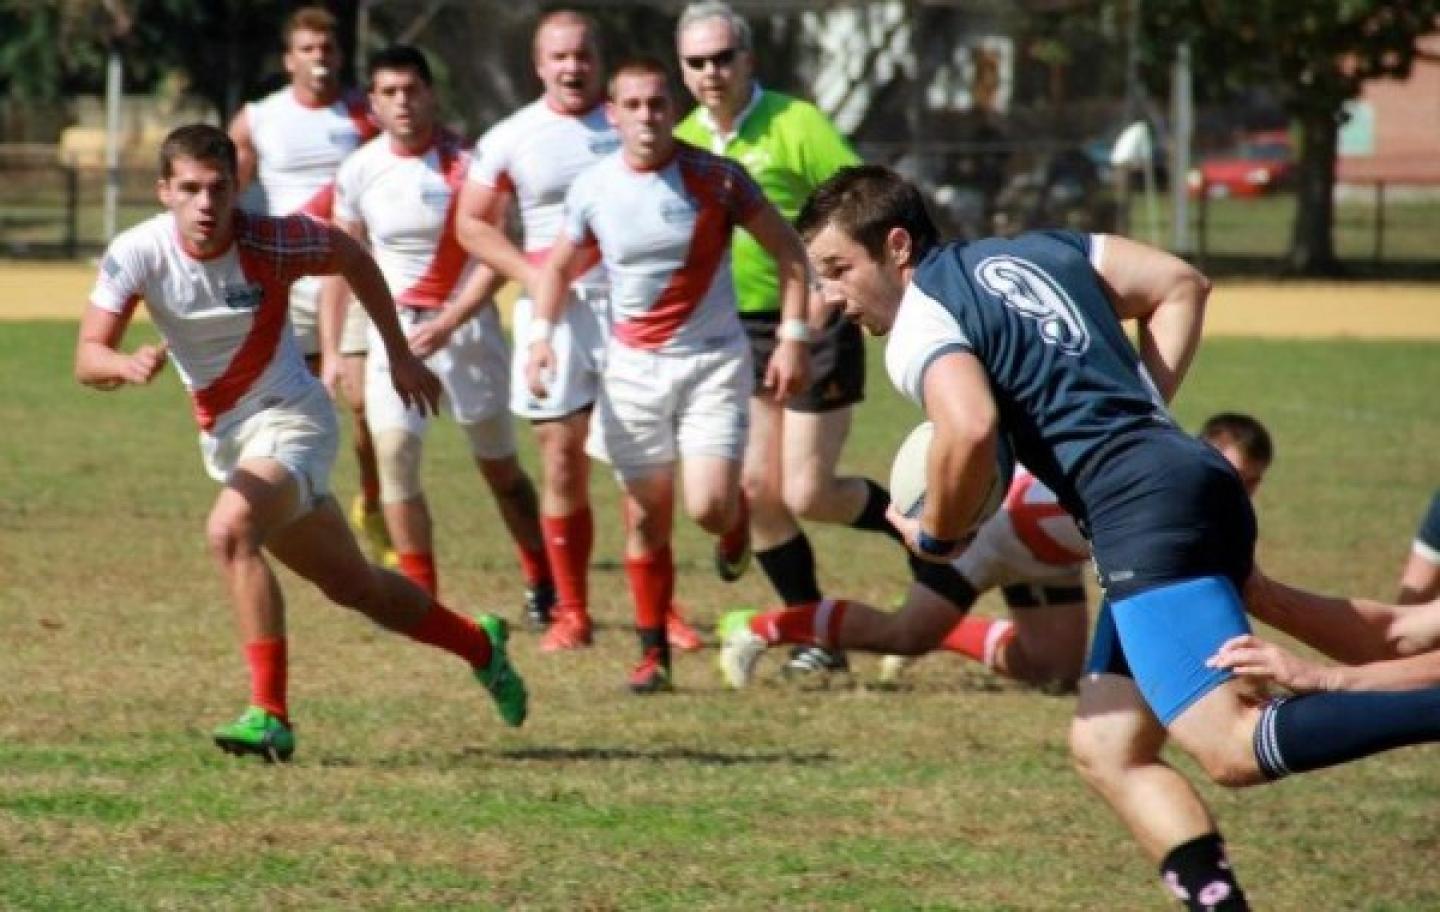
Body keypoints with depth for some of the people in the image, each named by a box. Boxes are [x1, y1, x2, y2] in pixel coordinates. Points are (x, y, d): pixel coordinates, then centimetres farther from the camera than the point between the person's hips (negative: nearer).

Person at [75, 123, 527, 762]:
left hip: (291, 421, -5)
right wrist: (127, 365, -44)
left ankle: (269, 715, -30)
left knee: (229, 532, -32)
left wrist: (399, 356, 6)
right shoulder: (136, 254, -15)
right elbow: (87, 360, -20)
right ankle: (479, 646, 43)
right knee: (352, 585, 18)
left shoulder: (270, 242, -21)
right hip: (222, 439, 5)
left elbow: (352, 258, 0)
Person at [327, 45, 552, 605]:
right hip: (394, 329, 2)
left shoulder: (468, 162, -11)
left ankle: (542, 582, 24)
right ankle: (420, 596, -6)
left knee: (499, 465, 7)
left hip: (467, 324, -2)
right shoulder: (359, 171, -1)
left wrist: (446, 326, -23)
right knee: (393, 450, -13)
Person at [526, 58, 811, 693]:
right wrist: (541, 333, -3)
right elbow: (559, 265, 13)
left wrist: (793, 340, -10)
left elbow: (788, 251, -3)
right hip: (633, 368, 2)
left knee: (709, 507, -14)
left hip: (714, 361, -2)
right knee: (646, 518, 2)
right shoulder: (592, 189, -3)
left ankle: (738, 522, 23)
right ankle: (653, 651, 14)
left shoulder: (715, 178, -11)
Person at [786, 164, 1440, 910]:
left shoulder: (917, 325, 0)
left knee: (1236, 748, -20)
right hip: (1201, 479, 9)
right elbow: (1181, 286, 24)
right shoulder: (1040, 250, 25)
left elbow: (970, 428, -19)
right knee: (1106, 751, 15)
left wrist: (935, 535, -1)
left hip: (1145, 511, -9)